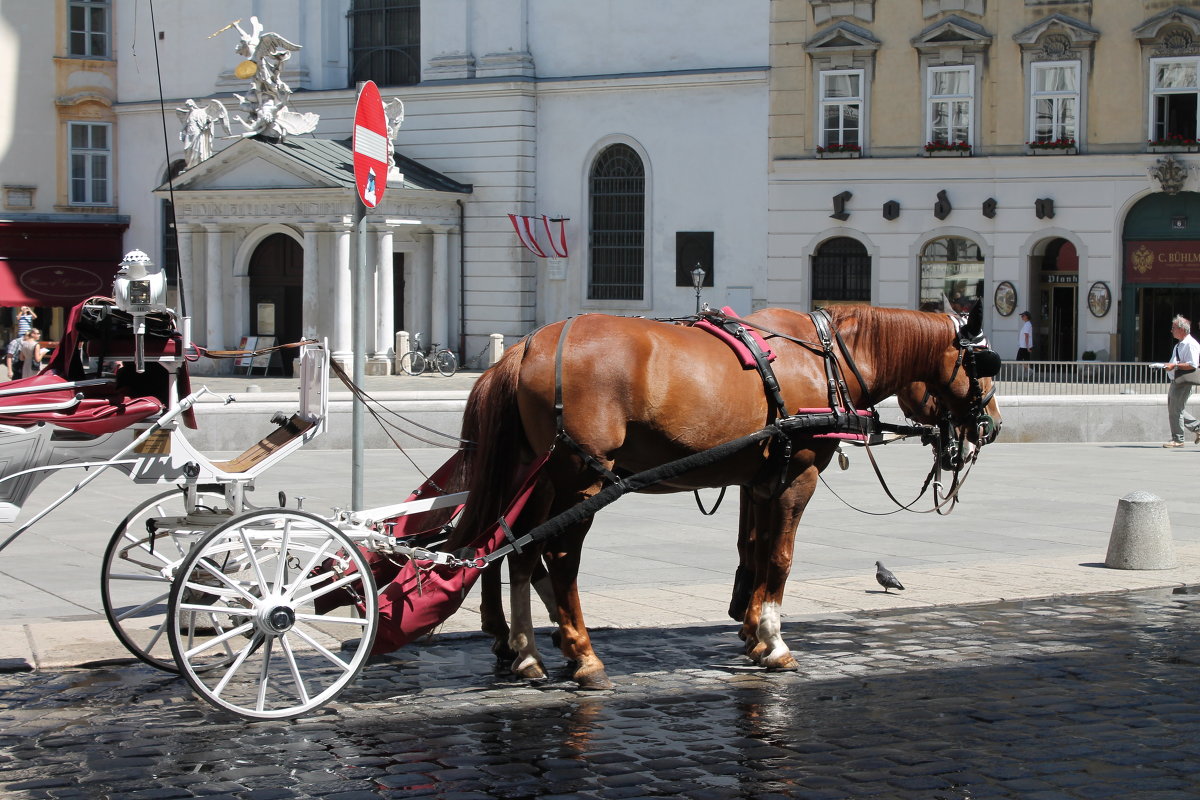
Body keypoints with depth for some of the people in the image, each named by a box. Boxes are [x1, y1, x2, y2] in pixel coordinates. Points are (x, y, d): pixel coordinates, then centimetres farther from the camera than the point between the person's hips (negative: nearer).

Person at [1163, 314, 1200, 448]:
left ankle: (1177, 440, 1)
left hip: (1184, 382, -10)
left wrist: (1174, 365, -24)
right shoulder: (1179, 345, 17)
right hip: (1176, 381, 10)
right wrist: (1169, 366, 13)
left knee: (1176, 409, -7)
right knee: (1173, 409, 14)